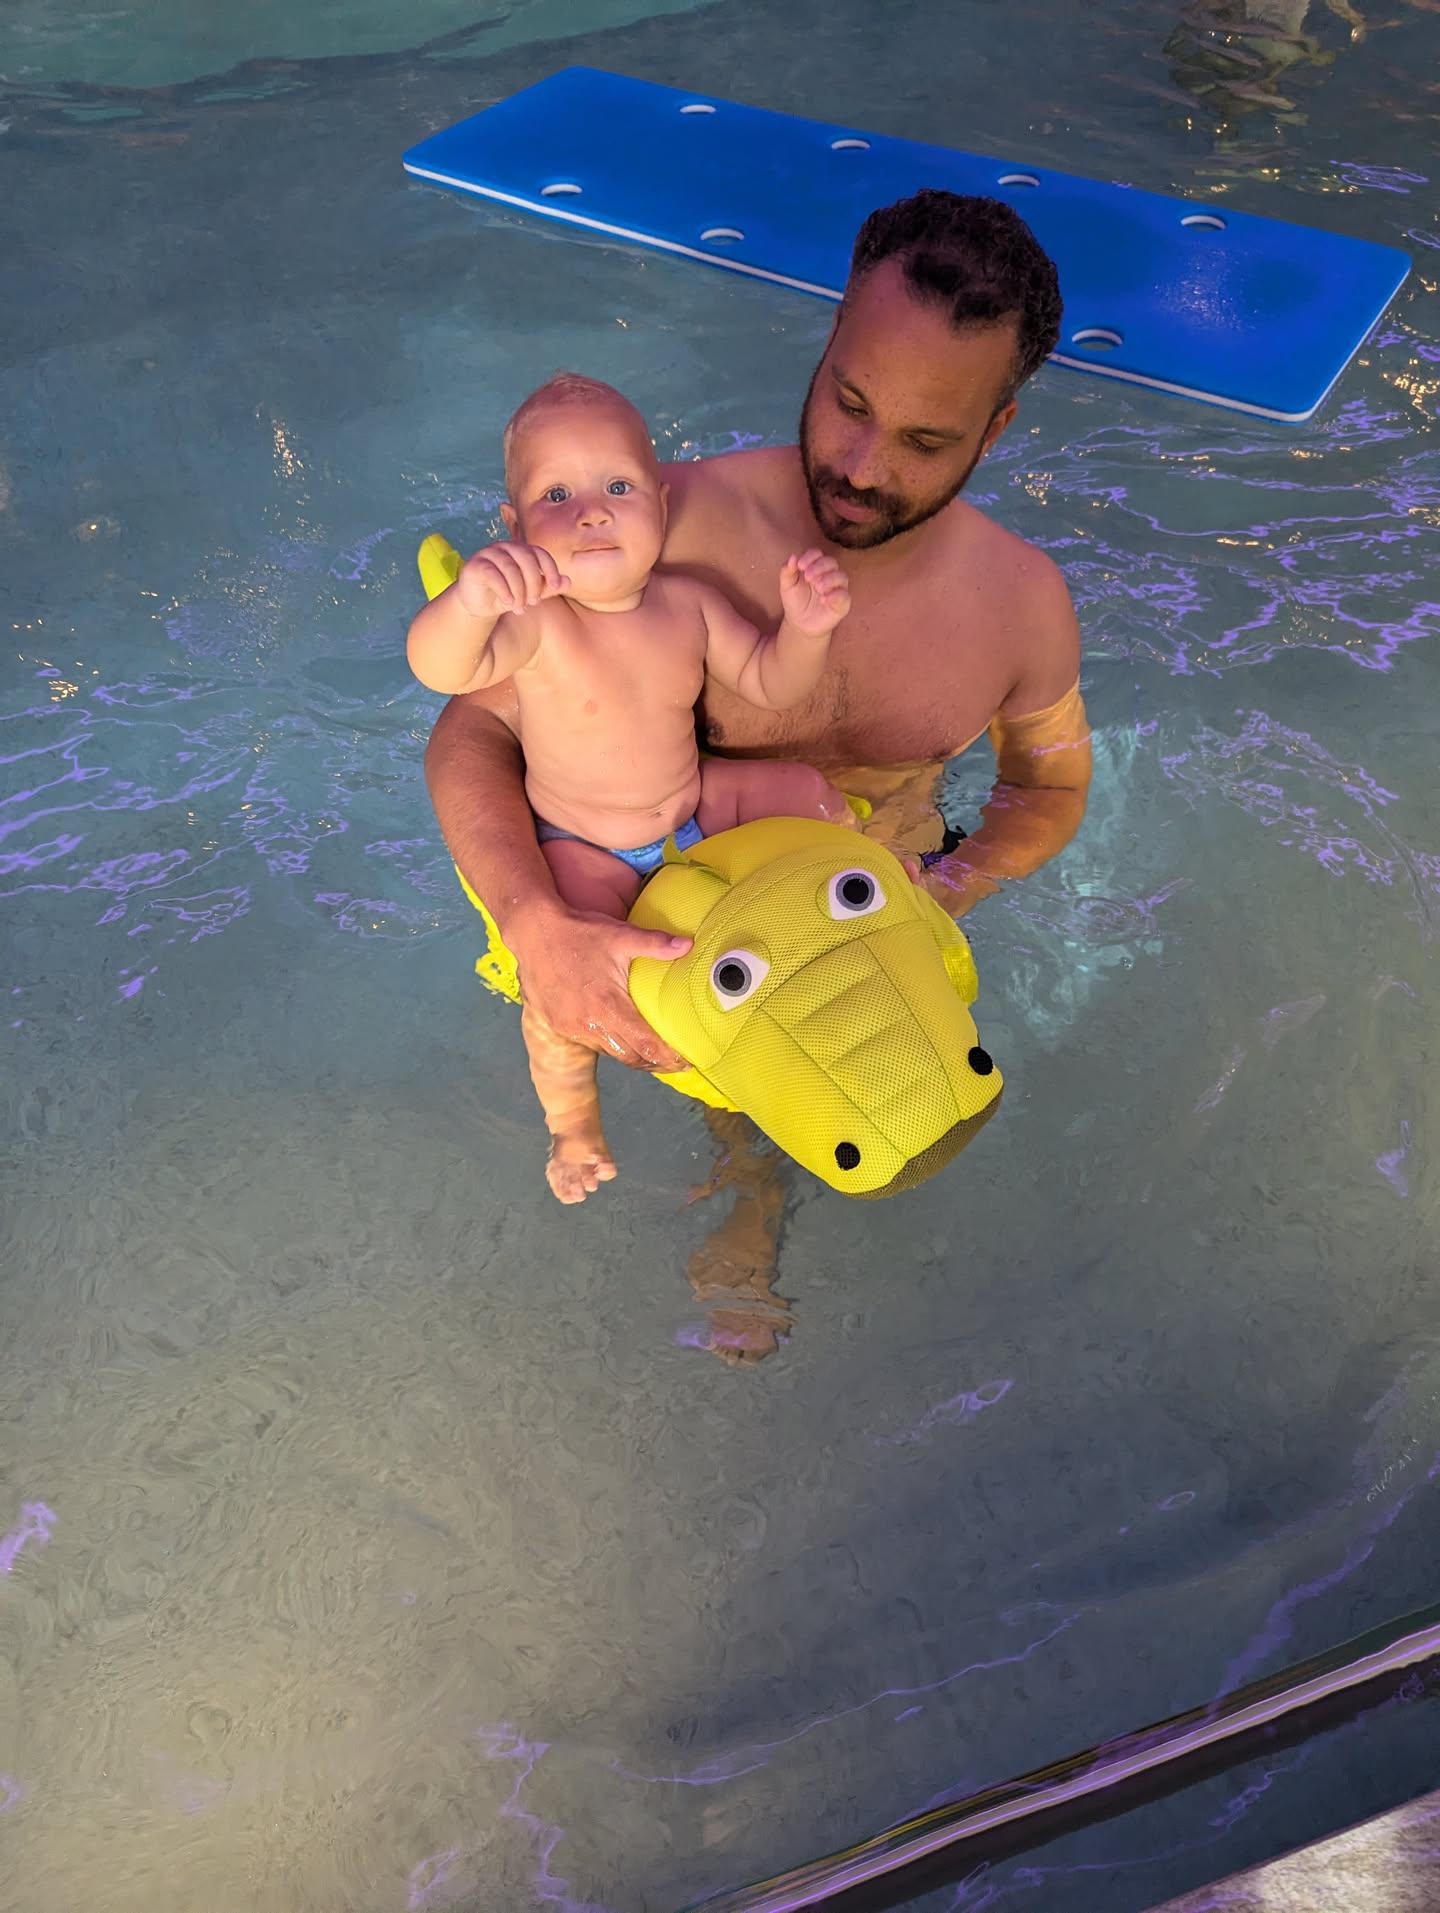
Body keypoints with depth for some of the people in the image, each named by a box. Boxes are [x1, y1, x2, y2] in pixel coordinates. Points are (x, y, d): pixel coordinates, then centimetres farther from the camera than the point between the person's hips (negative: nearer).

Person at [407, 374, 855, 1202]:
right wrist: (470, 601, -70)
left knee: (814, 794, -1)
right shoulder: (534, 621, -28)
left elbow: (769, 684, -2)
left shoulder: (689, 605, -10)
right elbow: (440, 668, -47)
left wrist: (805, 630, -24)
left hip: (696, 802, 5)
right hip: (587, 850, -5)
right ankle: (571, 1115, 9)